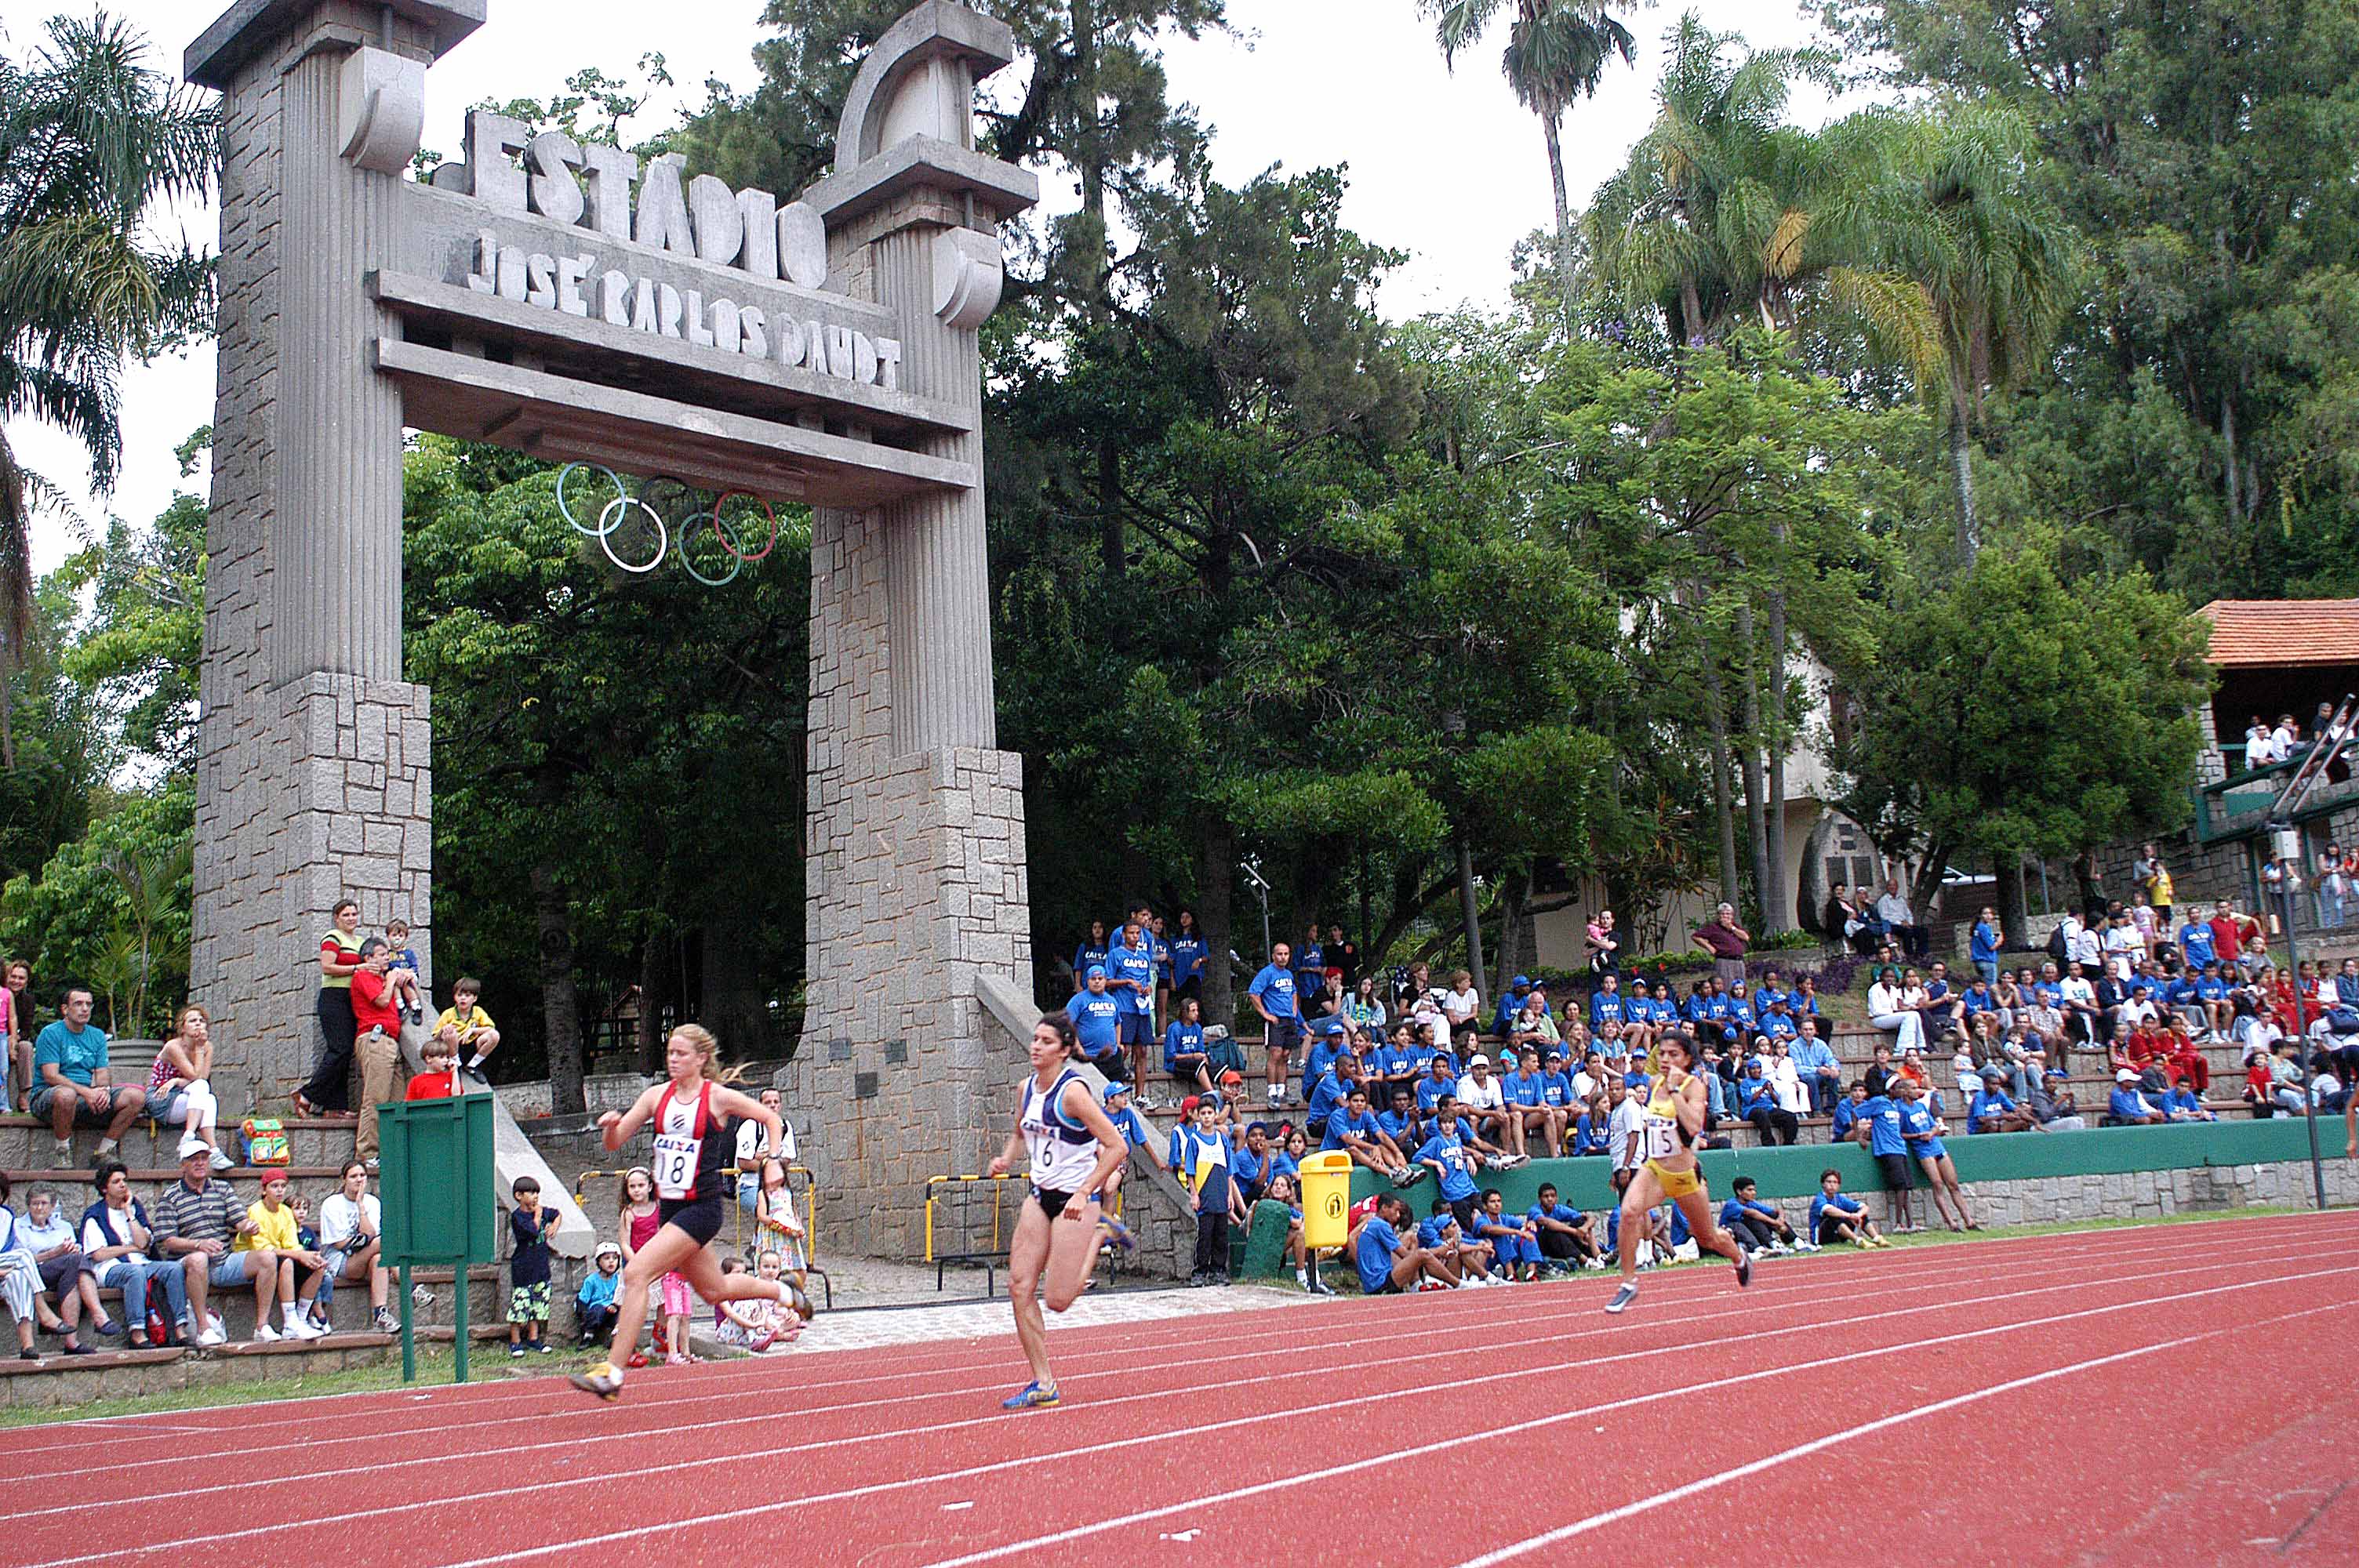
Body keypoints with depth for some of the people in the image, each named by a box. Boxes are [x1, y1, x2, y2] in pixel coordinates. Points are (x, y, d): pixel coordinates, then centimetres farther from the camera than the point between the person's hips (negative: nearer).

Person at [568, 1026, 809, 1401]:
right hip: (669, 1207, 7)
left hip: (701, 1207, -7)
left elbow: (771, 1118, 4)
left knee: (636, 1274, -19)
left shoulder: (718, 1097, -8)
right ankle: (783, 1291, 46)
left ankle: (613, 1373, -15)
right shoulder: (657, 1096, 5)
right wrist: (612, 1125, -17)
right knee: (713, 1290, 20)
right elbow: (614, 1144, 5)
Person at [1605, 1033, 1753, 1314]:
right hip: (1654, 1169, 4)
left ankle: (1740, 1257, 52)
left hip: (1684, 1174, -4)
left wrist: (1675, 1089, -28)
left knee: (1708, 1238, 17)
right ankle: (1629, 1283, -18)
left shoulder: (1694, 1085, -13)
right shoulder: (1657, 1083, 5)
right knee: (1629, 1211, -27)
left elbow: (1694, 1127, -32)